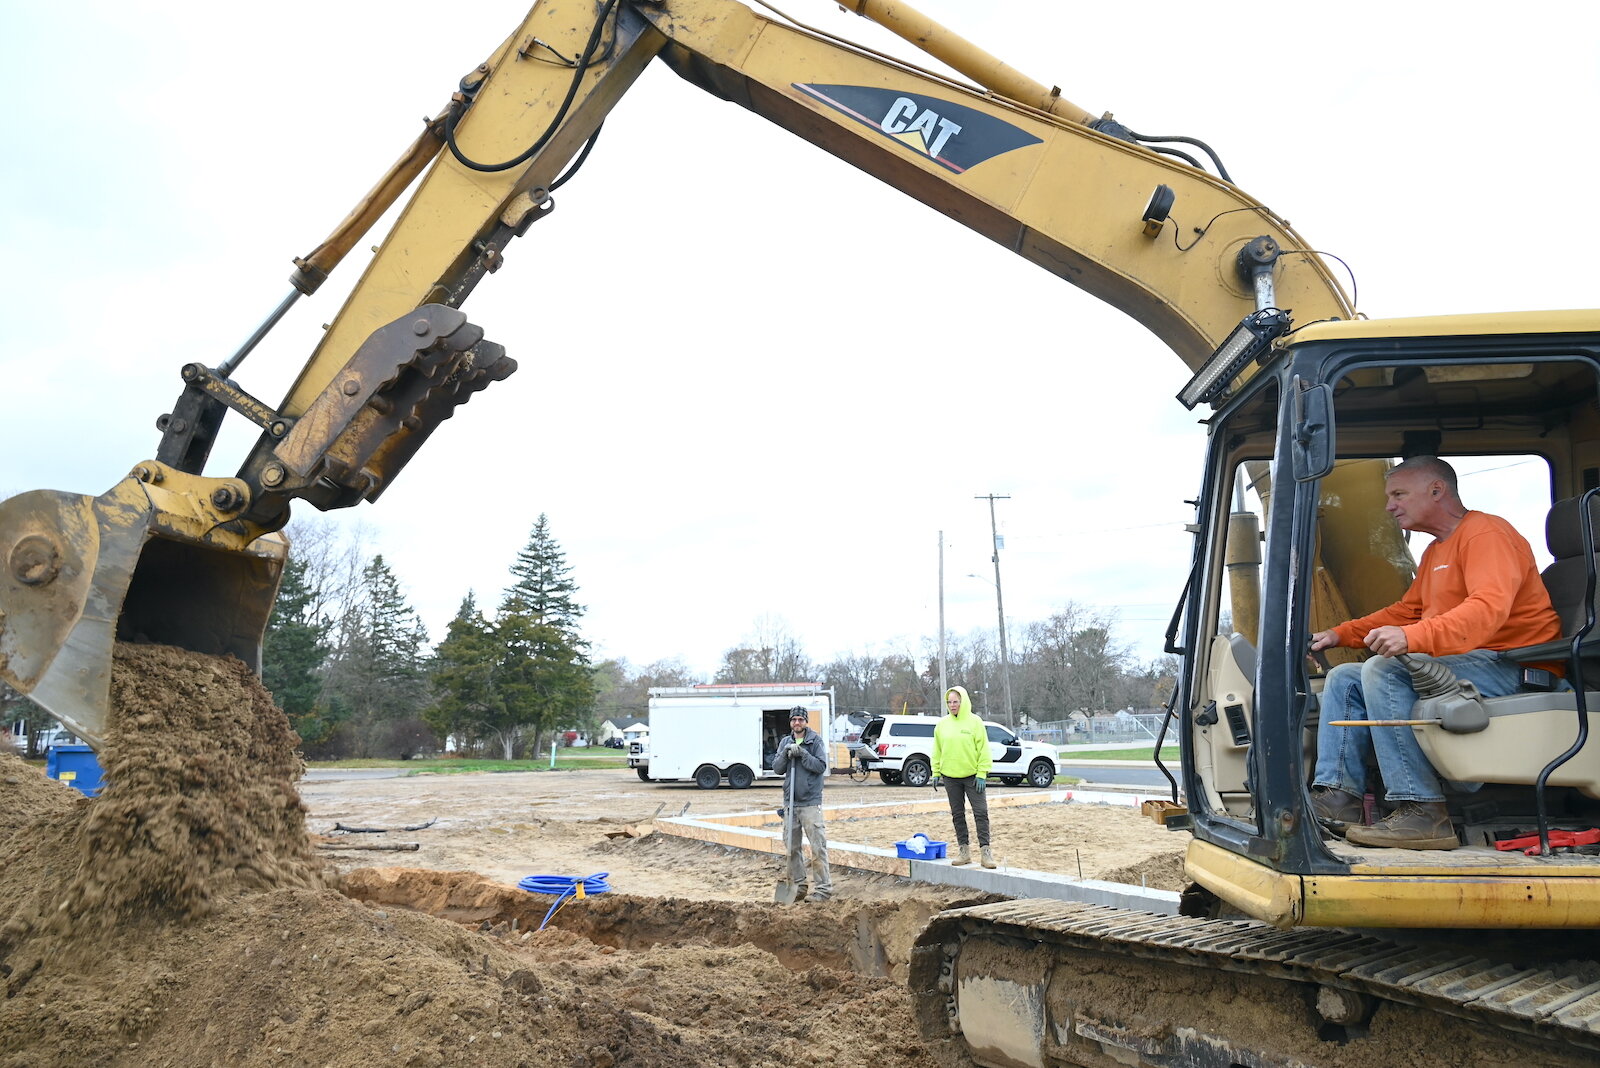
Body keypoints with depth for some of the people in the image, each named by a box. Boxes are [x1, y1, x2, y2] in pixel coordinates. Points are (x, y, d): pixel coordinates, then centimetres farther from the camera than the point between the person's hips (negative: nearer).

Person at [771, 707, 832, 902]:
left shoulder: (816, 741, -2)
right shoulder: (785, 742, 11)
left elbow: (821, 766, -10)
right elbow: (777, 768, 6)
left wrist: (802, 753, -17)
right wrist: (786, 753, -10)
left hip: (810, 802, -5)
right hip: (790, 802, 5)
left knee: (818, 847, -6)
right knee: (792, 847, 9)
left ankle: (824, 887, -3)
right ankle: (798, 886, 18)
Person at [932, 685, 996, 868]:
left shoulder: (974, 722, -6)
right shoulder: (942, 724, 4)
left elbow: (983, 749, -7)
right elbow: (937, 750, 11)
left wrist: (982, 774, -11)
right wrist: (936, 772, 6)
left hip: (972, 776, -4)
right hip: (950, 777, 4)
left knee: (981, 812, -7)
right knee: (957, 814, 8)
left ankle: (985, 850, -3)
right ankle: (964, 851, 16)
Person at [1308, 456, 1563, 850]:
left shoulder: (1486, 533, -11)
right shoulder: (1435, 551, 22)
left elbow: (1488, 607, -28)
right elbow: (1407, 610, 30)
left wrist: (1412, 638, -42)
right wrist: (1341, 634, 18)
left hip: (1511, 667, -11)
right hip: (1458, 664, 11)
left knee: (1383, 670, -29)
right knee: (1343, 679, 5)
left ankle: (1424, 814, -30)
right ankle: (1337, 798, -10)